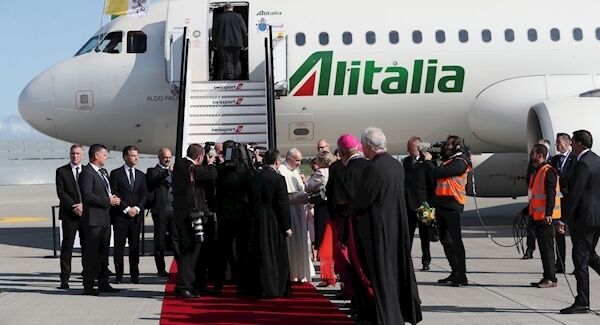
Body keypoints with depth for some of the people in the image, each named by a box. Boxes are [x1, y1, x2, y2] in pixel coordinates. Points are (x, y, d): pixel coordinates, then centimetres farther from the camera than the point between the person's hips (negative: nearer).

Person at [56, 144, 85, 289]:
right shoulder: (61, 171, 5)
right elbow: (61, 192, -3)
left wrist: (83, 205, -11)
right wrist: (74, 206, -13)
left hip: (86, 213, 2)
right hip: (69, 214, -2)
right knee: (67, 246, -3)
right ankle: (65, 278, -1)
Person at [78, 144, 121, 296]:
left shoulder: (103, 172, 18)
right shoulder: (87, 172, -12)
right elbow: (87, 195, -22)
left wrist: (114, 198, 4)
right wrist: (108, 201, -19)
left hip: (105, 218, 9)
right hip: (93, 219, -9)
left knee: (104, 252, 14)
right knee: (91, 253, -5)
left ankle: (103, 283, 22)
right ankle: (88, 286, 0)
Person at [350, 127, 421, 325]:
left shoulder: (373, 169, -21)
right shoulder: (397, 165, 4)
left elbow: (361, 201, -17)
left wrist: (351, 210, 5)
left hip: (379, 228, -8)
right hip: (398, 225, 8)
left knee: (382, 272, 1)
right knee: (399, 267, 19)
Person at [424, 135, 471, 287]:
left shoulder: (460, 162, -9)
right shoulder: (448, 161, 20)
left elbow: (439, 173, -16)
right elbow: (436, 177, 18)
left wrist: (428, 160, -4)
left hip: (452, 205, -10)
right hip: (442, 205, 10)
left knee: (455, 240, -9)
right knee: (445, 239, 12)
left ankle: (461, 277, -7)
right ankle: (455, 272, 20)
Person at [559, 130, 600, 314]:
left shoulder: (583, 164, -16)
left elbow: (574, 195, -20)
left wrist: (564, 220, -17)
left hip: (584, 218, -10)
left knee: (580, 259, -3)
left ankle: (582, 303, 0)